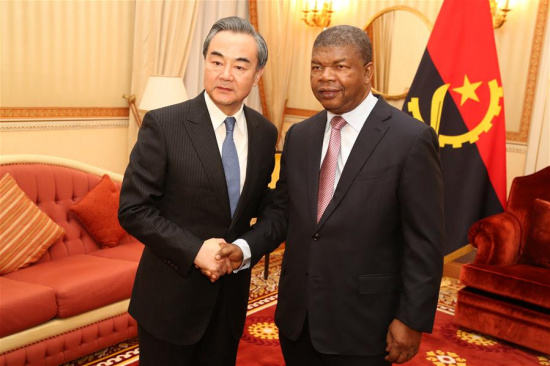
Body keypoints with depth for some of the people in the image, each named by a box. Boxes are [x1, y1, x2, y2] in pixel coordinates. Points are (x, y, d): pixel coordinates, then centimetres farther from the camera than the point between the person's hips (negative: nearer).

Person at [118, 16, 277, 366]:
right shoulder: (163, 124, -15)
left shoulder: (265, 132, -1)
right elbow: (133, 209, -14)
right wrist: (194, 251, -21)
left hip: (231, 294, 4)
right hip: (171, 296, -4)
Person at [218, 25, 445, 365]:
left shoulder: (411, 139, -13)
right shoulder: (299, 136, 4)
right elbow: (282, 210, 8)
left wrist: (413, 319, -11)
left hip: (361, 323, -4)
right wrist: (245, 247, -8)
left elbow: (425, 241, -12)